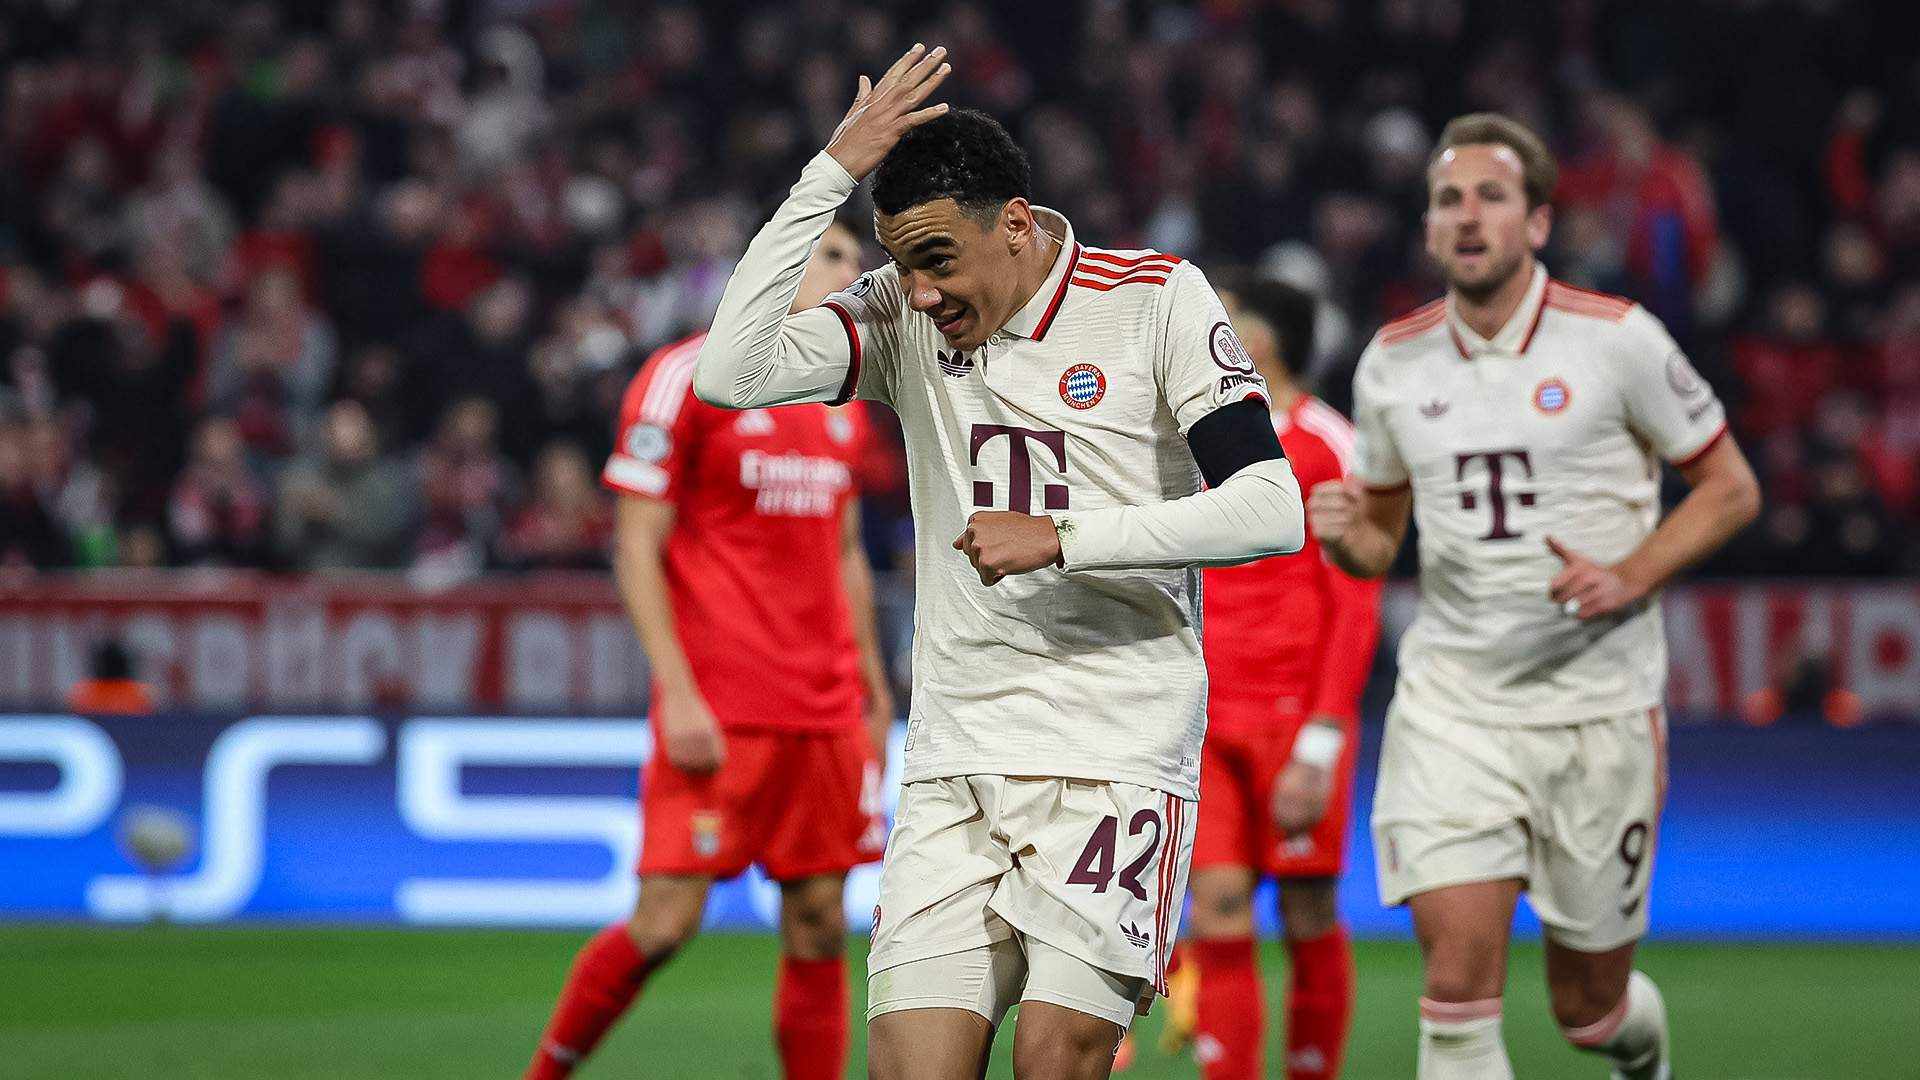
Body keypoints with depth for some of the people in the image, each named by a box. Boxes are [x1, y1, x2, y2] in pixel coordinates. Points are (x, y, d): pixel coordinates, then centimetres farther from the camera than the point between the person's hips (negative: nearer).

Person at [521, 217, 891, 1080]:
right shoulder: (687, 377, -6)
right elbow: (636, 549, -8)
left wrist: (872, 686, 17)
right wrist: (678, 693, -15)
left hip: (825, 713, 6)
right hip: (717, 710, -6)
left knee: (819, 926, 2)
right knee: (667, 920, -9)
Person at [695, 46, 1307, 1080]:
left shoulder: (1156, 298, -3)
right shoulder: (902, 317, 6)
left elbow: (1272, 510, -9)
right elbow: (729, 375, -9)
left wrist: (1061, 537, -16)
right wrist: (831, 172, -11)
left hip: (1117, 755, -3)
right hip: (955, 761, 3)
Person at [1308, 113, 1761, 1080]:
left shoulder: (1619, 340, -7)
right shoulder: (1392, 363, 3)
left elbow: (1731, 489, 1)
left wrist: (1631, 577, -15)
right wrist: (1346, 538, -9)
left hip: (1598, 704, -2)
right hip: (1450, 700, 2)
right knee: (1459, 972, -16)